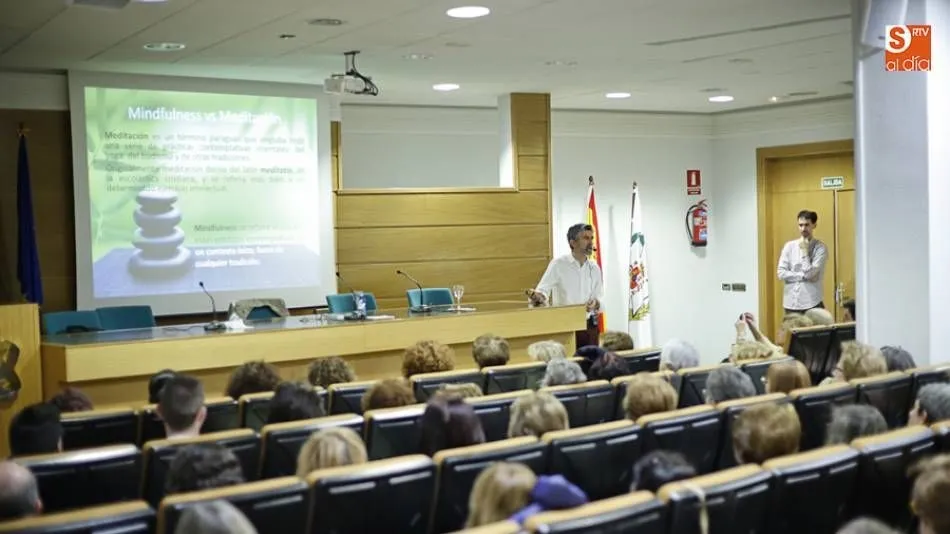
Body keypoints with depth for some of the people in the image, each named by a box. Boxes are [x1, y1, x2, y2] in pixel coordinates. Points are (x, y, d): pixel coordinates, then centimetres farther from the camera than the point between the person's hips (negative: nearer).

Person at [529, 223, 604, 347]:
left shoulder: (594, 268, 10)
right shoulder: (558, 264, -4)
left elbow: (599, 297, 10)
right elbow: (543, 289, -11)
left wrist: (596, 303, -13)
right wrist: (538, 296, -34)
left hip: (589, 326, 4)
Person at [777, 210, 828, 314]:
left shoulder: (821, 248, -2)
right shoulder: (789, 246, 6)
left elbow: (810, 273, -12)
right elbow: (781, 273, -1)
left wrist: (804, 251, -8)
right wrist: (804, 276, -10)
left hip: (812, 303, -2)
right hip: (791, 303, 3)